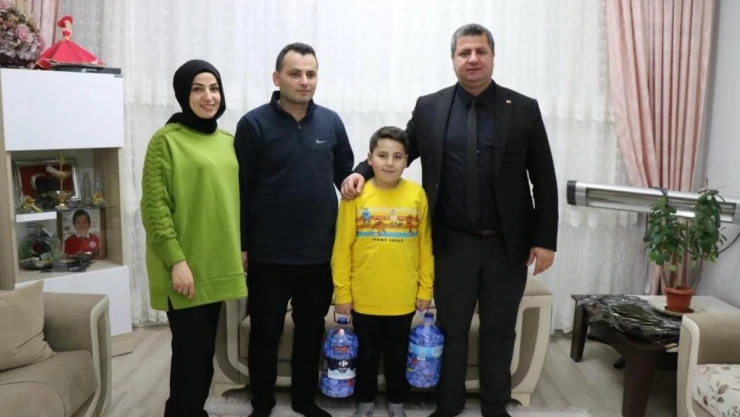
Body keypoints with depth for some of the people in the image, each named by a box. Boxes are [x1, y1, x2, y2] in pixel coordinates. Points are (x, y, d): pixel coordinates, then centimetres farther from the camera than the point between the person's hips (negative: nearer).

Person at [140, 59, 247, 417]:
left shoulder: (228, 142, 11)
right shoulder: (166, 140, -8)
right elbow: (154, 207, -13)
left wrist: (243, 249, 14)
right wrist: (176, 260, -18)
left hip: (218, 264, 6)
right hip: (185, 268, -6)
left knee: (205, 349, 16)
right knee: (191, 350, -2)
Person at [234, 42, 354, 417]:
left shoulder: (331, 122, 4)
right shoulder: (254, 124, -7)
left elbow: (346, 173, 15)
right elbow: (240, 190, -6)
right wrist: (242, 245, -6)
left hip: (320, 252, 4)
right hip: (269, 254, -3)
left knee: (311, 330, 16)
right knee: (265, 332, 10)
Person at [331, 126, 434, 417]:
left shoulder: (417, 194, -5)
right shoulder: (356, 195, -8)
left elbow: (425, 246, 1)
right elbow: (342, 249, -5)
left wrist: (425, 289, 1)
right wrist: (341, 293, -5)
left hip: (403, 297, 1)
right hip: (364, 297, -1)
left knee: (398, 355, 18)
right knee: (366, 355, 17)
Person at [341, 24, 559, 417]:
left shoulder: (524, 109, -1)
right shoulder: (429, 108, 2)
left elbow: (544, 180, -1)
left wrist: (545, 239, -5)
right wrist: (362, 171, -10)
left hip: (507, 244, 0)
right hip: (453, 243, 1)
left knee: (499, 331, 14)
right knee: (450, 328, 14)